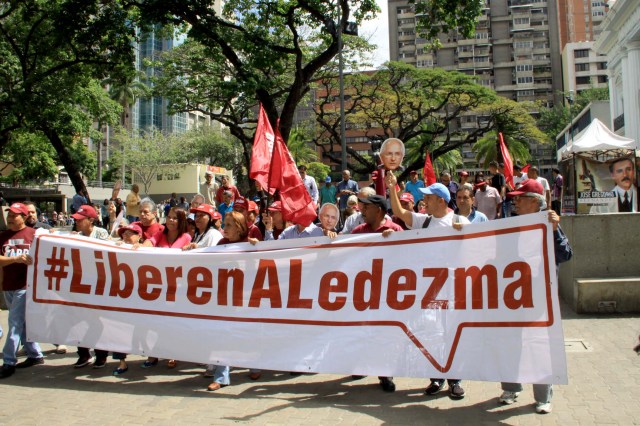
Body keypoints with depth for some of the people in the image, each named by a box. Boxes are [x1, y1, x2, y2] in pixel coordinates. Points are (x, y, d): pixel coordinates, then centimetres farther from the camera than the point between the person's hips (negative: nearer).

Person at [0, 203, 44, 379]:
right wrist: (16, 259, -17)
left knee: (15, 323, -4)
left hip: (25, 285, -6)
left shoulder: (34, 234, -4)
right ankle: (35, 355, 25)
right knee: (23, 323, 14)